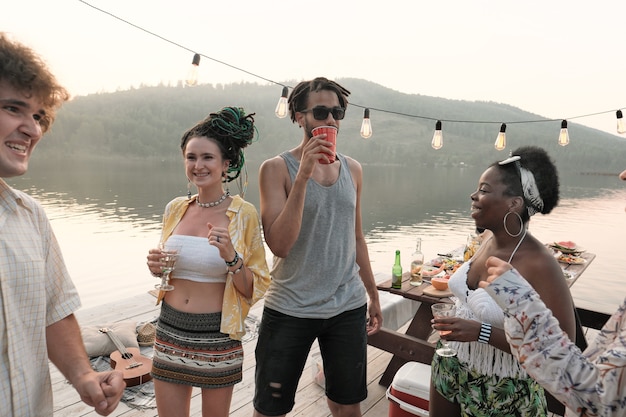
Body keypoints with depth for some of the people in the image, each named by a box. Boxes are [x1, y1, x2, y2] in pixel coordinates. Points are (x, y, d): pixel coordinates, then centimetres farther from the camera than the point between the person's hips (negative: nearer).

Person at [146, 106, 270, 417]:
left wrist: (231, 257, -26)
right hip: (170, 332, 4)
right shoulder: (175, 209, 1)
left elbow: (255, 289, -9)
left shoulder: (243, 214, -12)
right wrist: (157, 268, -6)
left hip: (217, 336, -3)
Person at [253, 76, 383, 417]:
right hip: (290, 310, -3)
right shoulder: (276, 168, -9)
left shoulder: (353, 169, 5)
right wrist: (303, 175, -25)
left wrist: (373, 295, 17)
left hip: (348, 308, 4)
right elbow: (279, 245, -20)